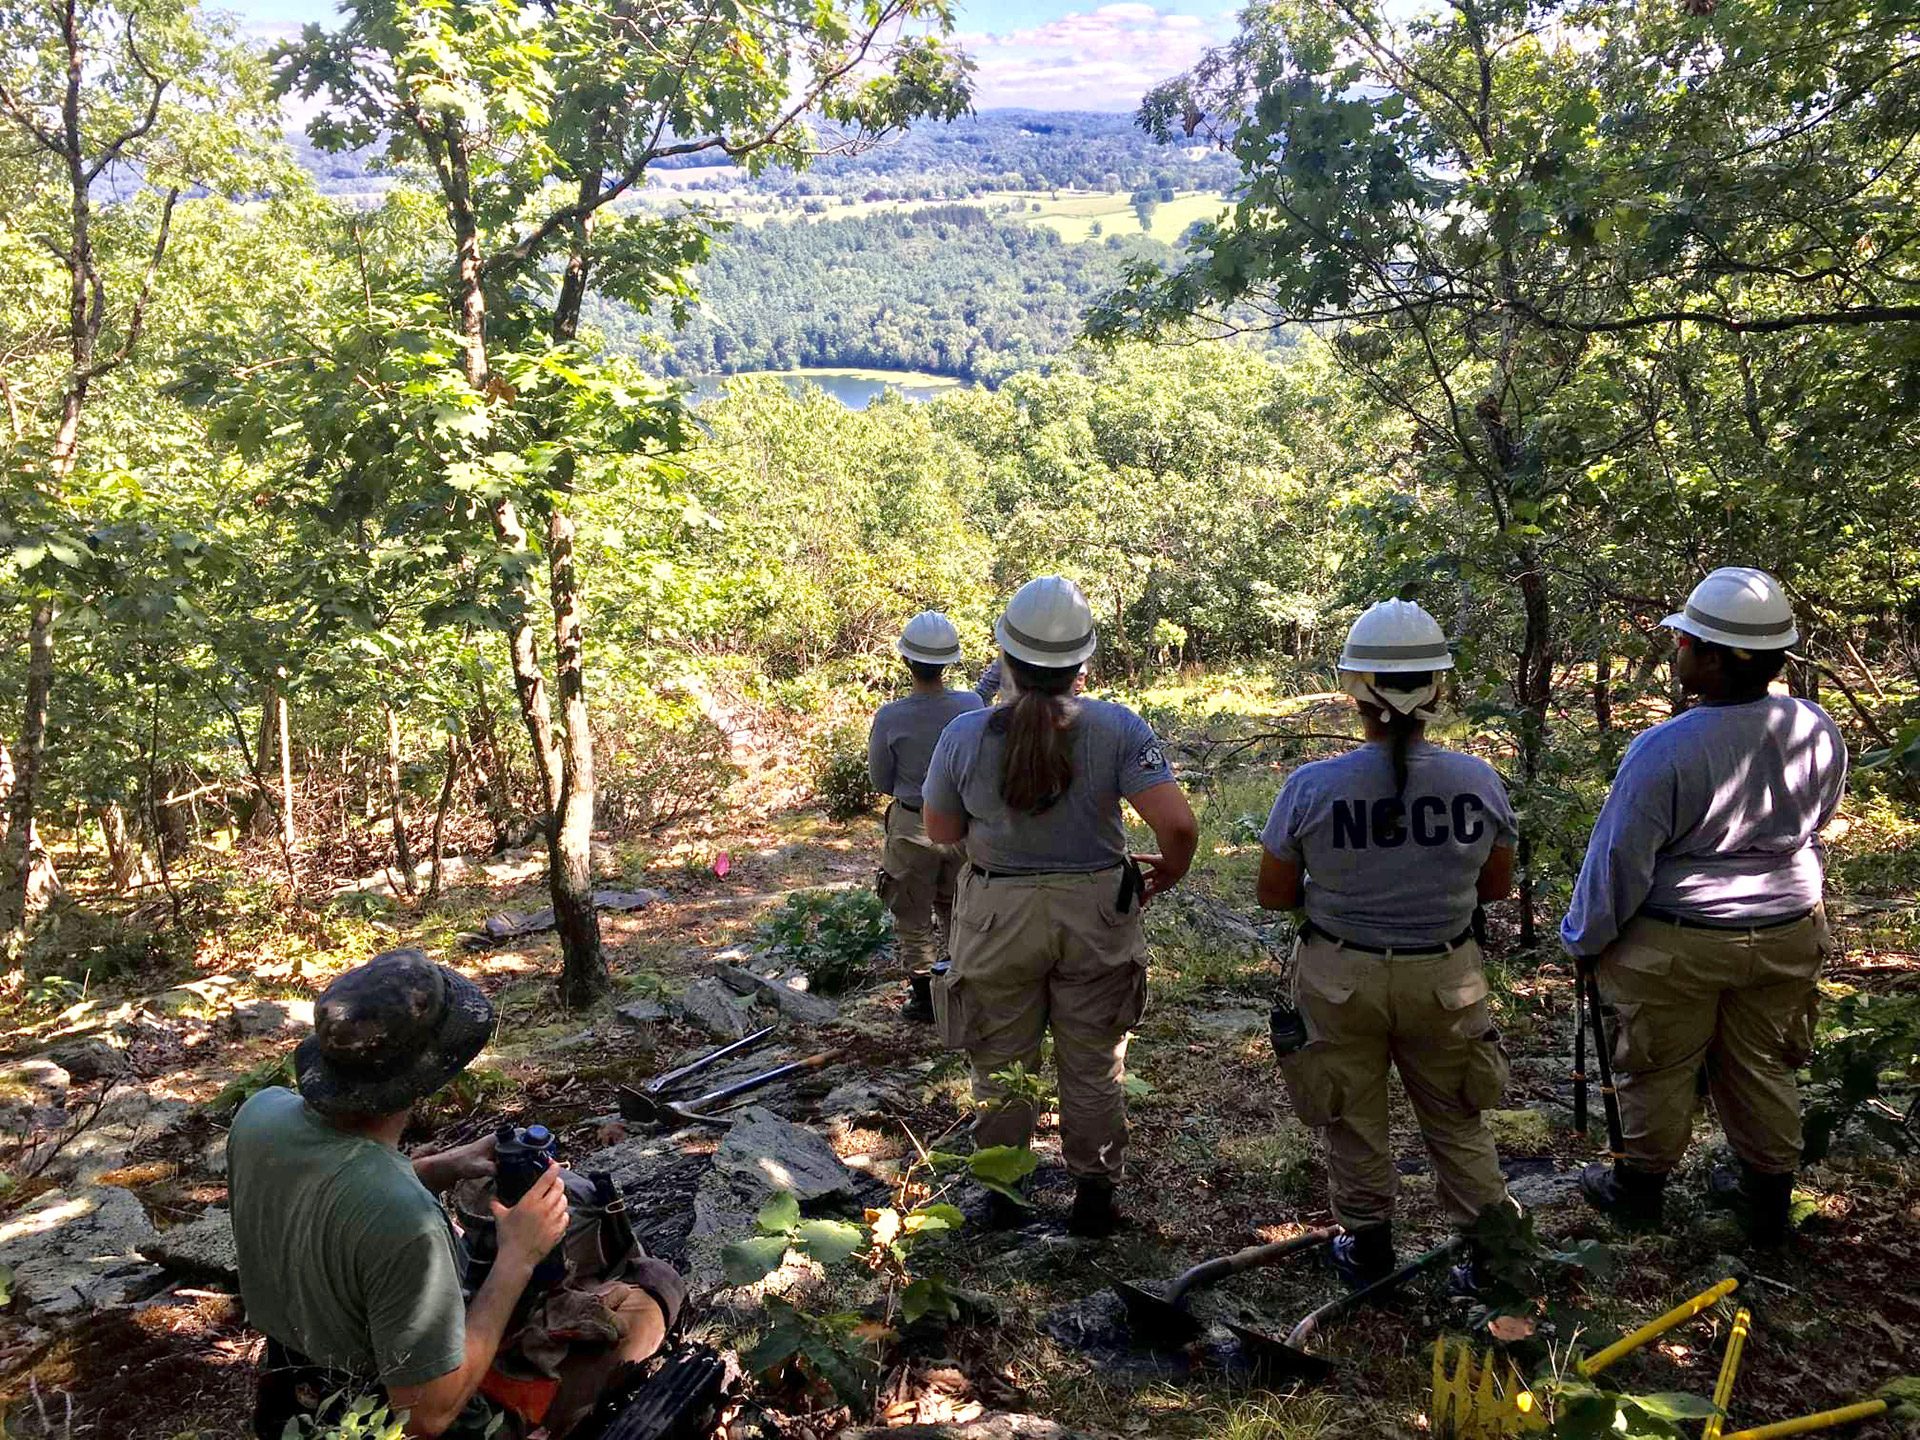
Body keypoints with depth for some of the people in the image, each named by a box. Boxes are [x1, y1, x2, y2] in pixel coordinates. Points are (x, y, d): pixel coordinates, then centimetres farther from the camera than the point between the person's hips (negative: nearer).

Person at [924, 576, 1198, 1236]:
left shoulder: (965, 735, -14)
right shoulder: (1117, 728, -16)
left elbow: (940, 830, -1)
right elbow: (1179, 824, -20)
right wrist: (1169, 872, 0)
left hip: (999, 920, 0)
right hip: (1095, 917, 0)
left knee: (1002, 1064, 19)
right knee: (1093, 1066, 18)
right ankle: (1094, 1195, 32)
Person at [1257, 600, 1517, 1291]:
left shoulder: (1311, 786, -20)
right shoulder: (1479, 781, -14)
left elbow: (1274, 894, -9)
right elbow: (1497, 886, 1)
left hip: (1341, 976, -1)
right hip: (1445, 976, 2)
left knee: (1356, 1120, 20)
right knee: (1457, 1121, 22)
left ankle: (1368, 1248, 35)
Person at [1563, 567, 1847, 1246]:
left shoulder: (1666, 750, -27)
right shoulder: (1818, 731, -9)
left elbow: (1619, 860, -19)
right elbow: (1813, 831, 8)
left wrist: (1583, 938, -4)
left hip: (1676, 944, -5)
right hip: (1786, 935, 5)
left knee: (1658, 1071, 14)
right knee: (1762, 1069, 21)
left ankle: (1639, 1188, 33)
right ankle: (1768, 1199, 37)